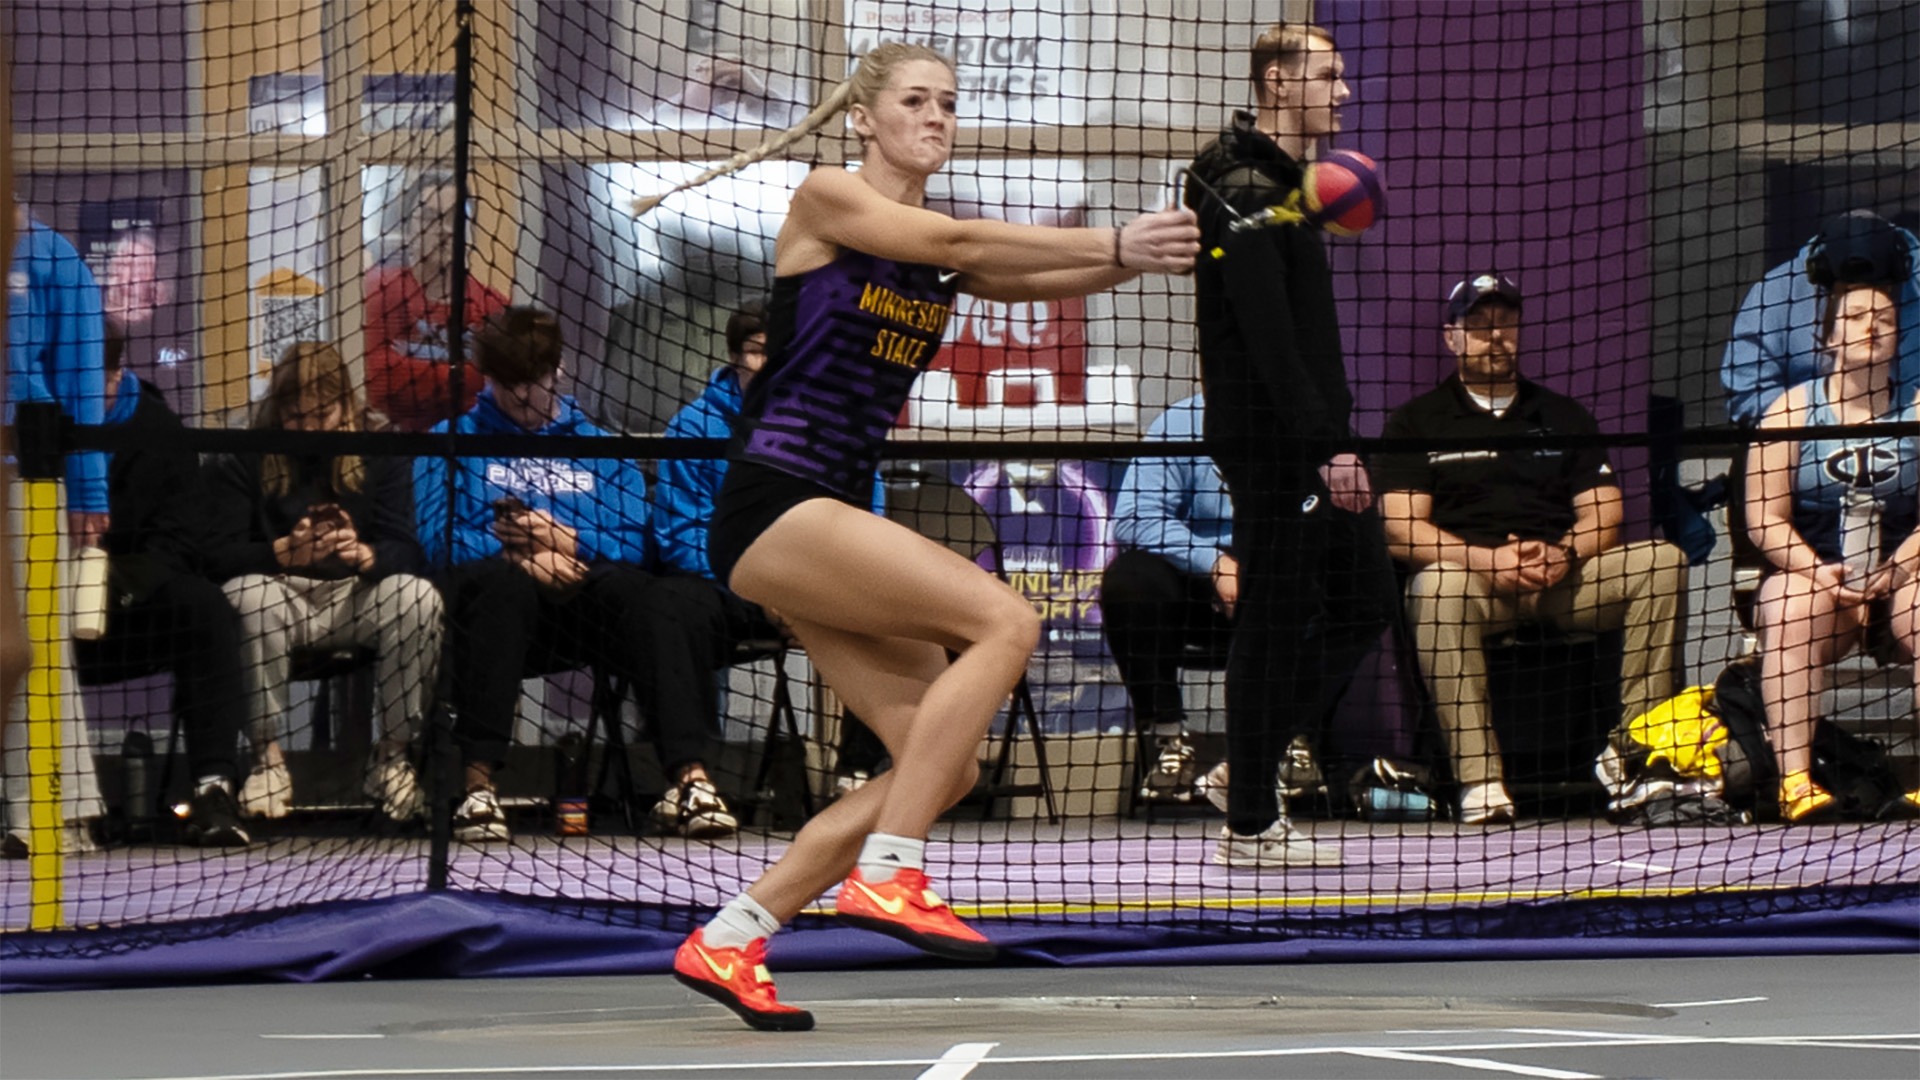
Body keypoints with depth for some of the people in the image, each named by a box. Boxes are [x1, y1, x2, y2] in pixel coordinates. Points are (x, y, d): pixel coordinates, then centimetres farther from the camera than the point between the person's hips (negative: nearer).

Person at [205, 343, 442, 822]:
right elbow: (219, 554, -11)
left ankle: (392, 754, -14)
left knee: (419, 597, -30)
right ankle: (268, 756, -21)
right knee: (244, 596, -36)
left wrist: (365, 554, -29)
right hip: (281, 594, -1)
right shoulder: (242, 457, -1)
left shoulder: (379, 447, 2)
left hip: (357, 596, 1)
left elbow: (407, 550, -5)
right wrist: (285, 552, -30)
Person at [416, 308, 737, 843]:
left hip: (585, 608, 2)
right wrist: (524, 558, -13)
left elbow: (634, 543, 8)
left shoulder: (599, 447, 23)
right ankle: (477, 783, -44)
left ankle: (688, 778, -44)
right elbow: (440, 538, 0)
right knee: (504, 582, -38)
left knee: (643, 593, -32)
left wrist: (565, 541, -10)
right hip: (496, 613, -2)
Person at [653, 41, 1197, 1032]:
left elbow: (1040, 278, 0)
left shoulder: (942, 254, 16)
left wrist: (1136, 256, -19)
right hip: (770, 505, -8)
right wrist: (1116, 242, -23)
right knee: (1004, 620, -23)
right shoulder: (829, 198, -4)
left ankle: (726, 943, 6)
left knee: (947, 764, 1)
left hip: (834, 522, 8)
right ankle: (885, 873, -24)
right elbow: (963, 244, -18)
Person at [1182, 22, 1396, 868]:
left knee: (1364, 594, 11)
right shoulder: (1243, 193, -14)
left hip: (1309, 442, 10)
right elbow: (1269, 338, -22)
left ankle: (1257, 756, 18)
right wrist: (1323, 446, -24)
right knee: (1277, 617, -6)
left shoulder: (1284, 186, 18)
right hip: (1270, 441, -10)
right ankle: (1249, 824, -1)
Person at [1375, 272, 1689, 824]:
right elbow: (1401, 530, -2)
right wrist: (1488, 560, -18)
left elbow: (1603, 515, 11)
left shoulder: (1564, 417, 22)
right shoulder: (1417, 422, 11)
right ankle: (1479, 778, -42)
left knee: (1662, 562, -23)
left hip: (1564, 579, 3)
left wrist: (1563, 555, -13)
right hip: (1470, 576, -3)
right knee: (1436, 585, -39)